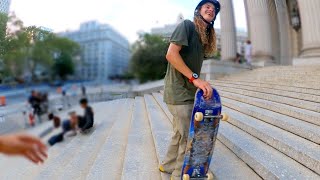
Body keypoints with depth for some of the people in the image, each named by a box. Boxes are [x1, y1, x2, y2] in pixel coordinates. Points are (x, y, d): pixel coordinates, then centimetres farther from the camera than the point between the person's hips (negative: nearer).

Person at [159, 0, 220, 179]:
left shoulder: (204, 38, 17)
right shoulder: (187, 25, -8)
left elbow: (193, 64, 12)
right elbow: (171, 54, -20)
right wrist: (195, 78, -25)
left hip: (187, 92, 9)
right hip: (179, 92, -9)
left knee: (181, 133, 20)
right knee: (189, 137, 1)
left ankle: (167, 165, 40)